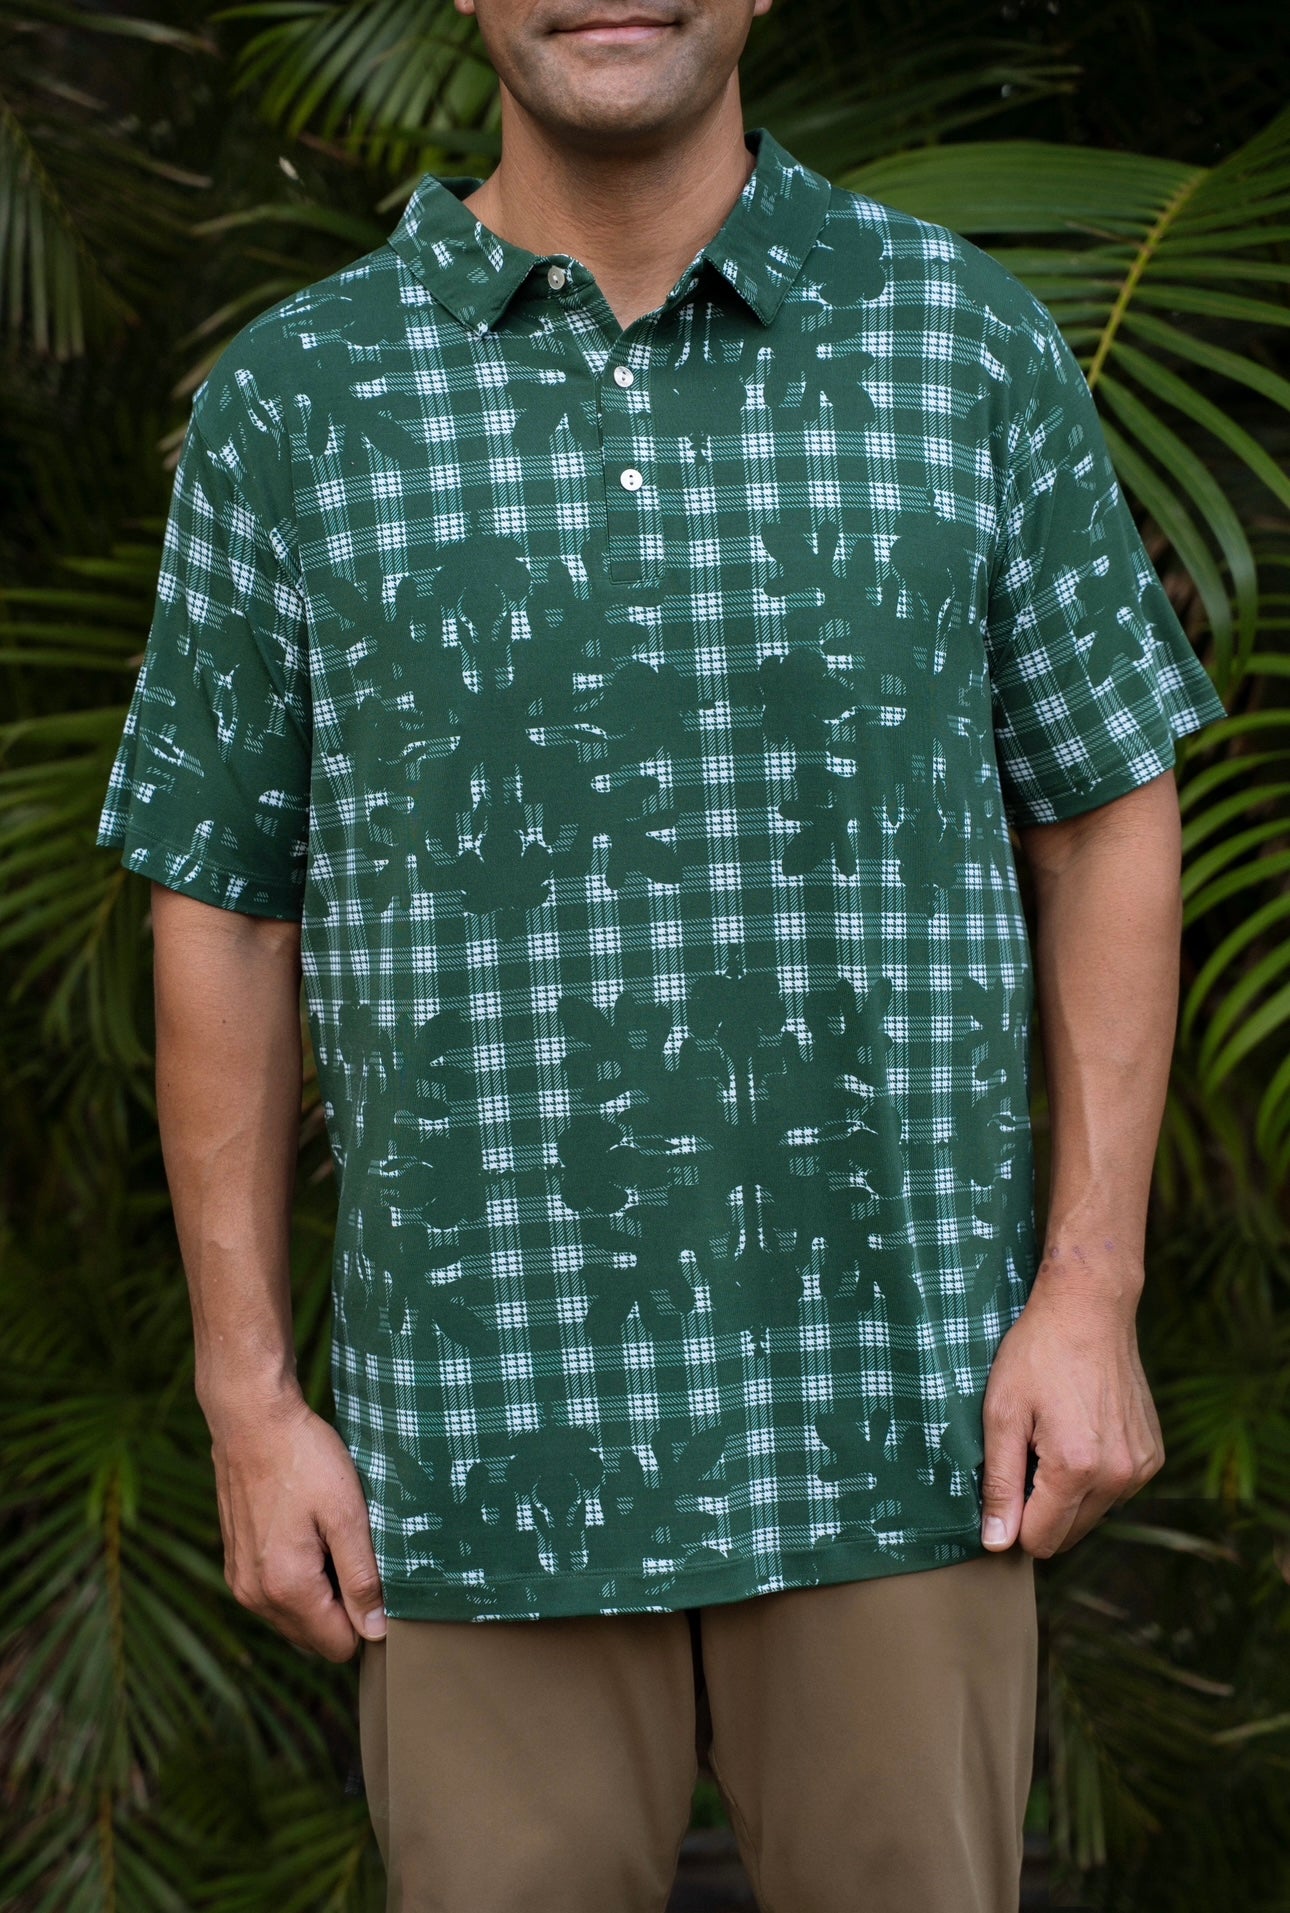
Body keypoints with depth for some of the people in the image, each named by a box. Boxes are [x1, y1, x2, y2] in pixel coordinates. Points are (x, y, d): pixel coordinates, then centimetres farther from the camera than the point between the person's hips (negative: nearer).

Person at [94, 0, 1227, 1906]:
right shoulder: (293, 399, -2)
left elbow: (1105, 818, 4)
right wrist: (248, 1404, 1)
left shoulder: (969, 344, -2)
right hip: (493, 1423, 0)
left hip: (891, 1414, 0)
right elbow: (223, 910, 4)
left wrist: (1092, 1293, -4)